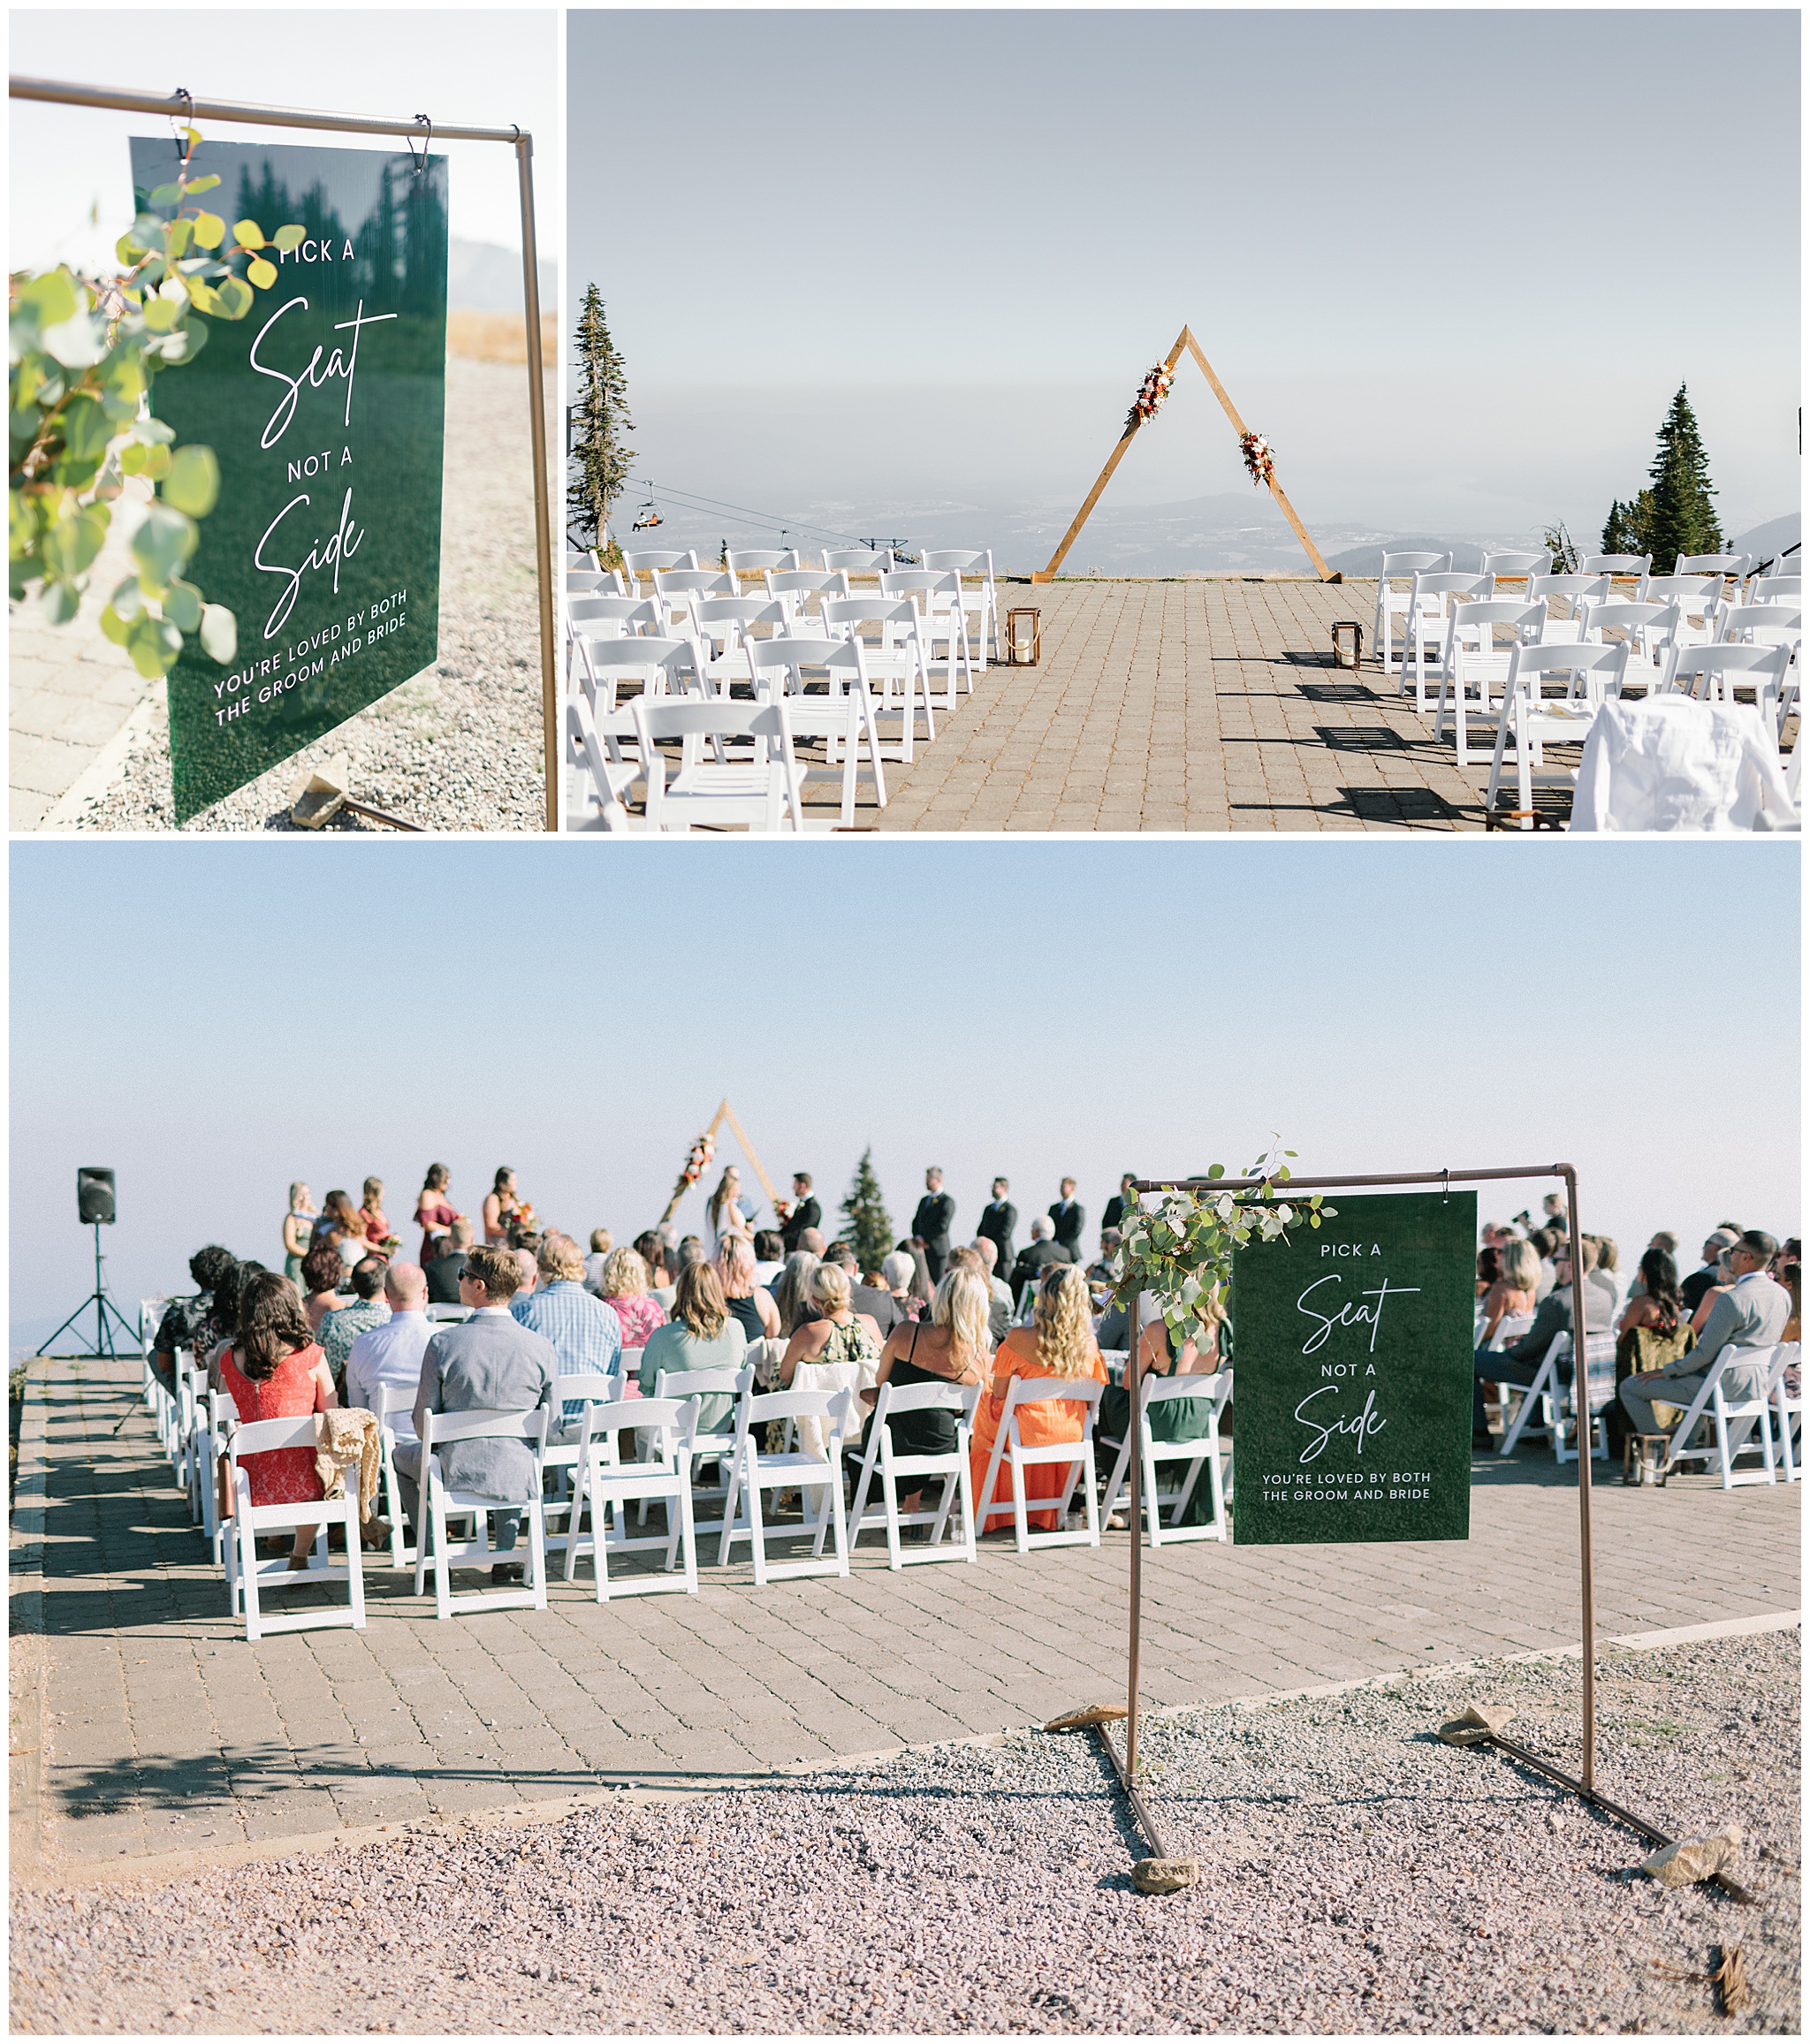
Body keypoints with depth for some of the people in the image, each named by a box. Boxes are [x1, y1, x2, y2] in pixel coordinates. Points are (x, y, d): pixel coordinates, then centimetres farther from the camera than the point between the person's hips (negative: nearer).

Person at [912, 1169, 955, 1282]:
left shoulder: (947, 1201, -5)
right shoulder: (924, 1200, 20)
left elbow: (942, 1226, -14)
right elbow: (915, 1222, 18)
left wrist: (923, 1238, -11)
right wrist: (918, 1237, -1)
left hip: (938, 1250, -7)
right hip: (922, 1249, 7)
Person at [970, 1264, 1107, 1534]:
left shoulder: (1019, 1338, -19)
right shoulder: (1088, 1342, -7)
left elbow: (999, 1394, -10)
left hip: (1029, 1436, -4)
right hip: (1072, 1435, 4)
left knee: (985, 1406, 25)